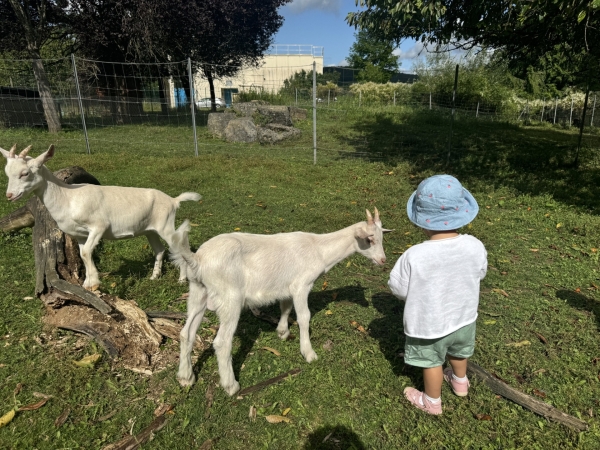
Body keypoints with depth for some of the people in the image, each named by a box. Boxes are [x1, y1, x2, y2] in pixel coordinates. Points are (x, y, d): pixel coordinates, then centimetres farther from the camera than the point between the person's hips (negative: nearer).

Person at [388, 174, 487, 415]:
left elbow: (399, 289, -22)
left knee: (432, 362, 21)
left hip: (429, 324, -5)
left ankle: (432, 402, 44)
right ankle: (460, 382, 61)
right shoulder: (475, 246, -21)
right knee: (458, 352, 33)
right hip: (463, 317, 5)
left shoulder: (415, 256, -35)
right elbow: (479, 274, -2)